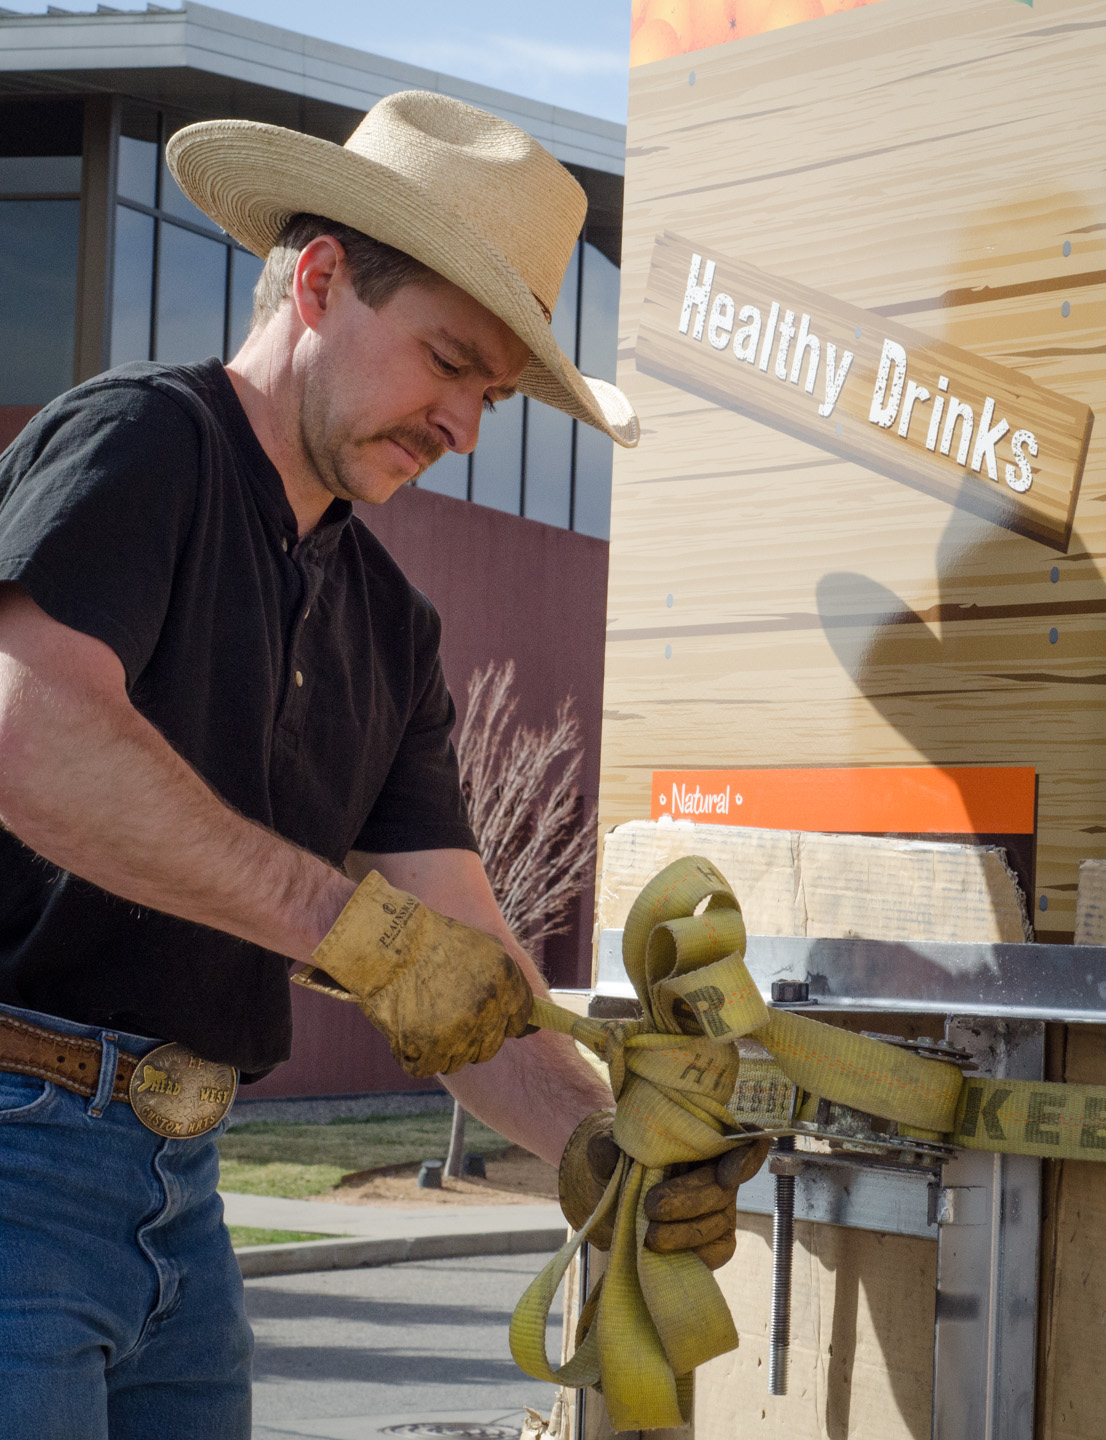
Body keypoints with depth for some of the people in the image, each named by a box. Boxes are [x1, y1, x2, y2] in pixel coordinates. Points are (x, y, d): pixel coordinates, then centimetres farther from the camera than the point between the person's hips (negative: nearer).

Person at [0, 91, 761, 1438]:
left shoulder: (391, 629, 16)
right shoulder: (139, 439, -7)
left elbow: (456, 964, 11)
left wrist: (592, 1138, -7)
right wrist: (360, 925, -26)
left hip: (173, 1177, 8)